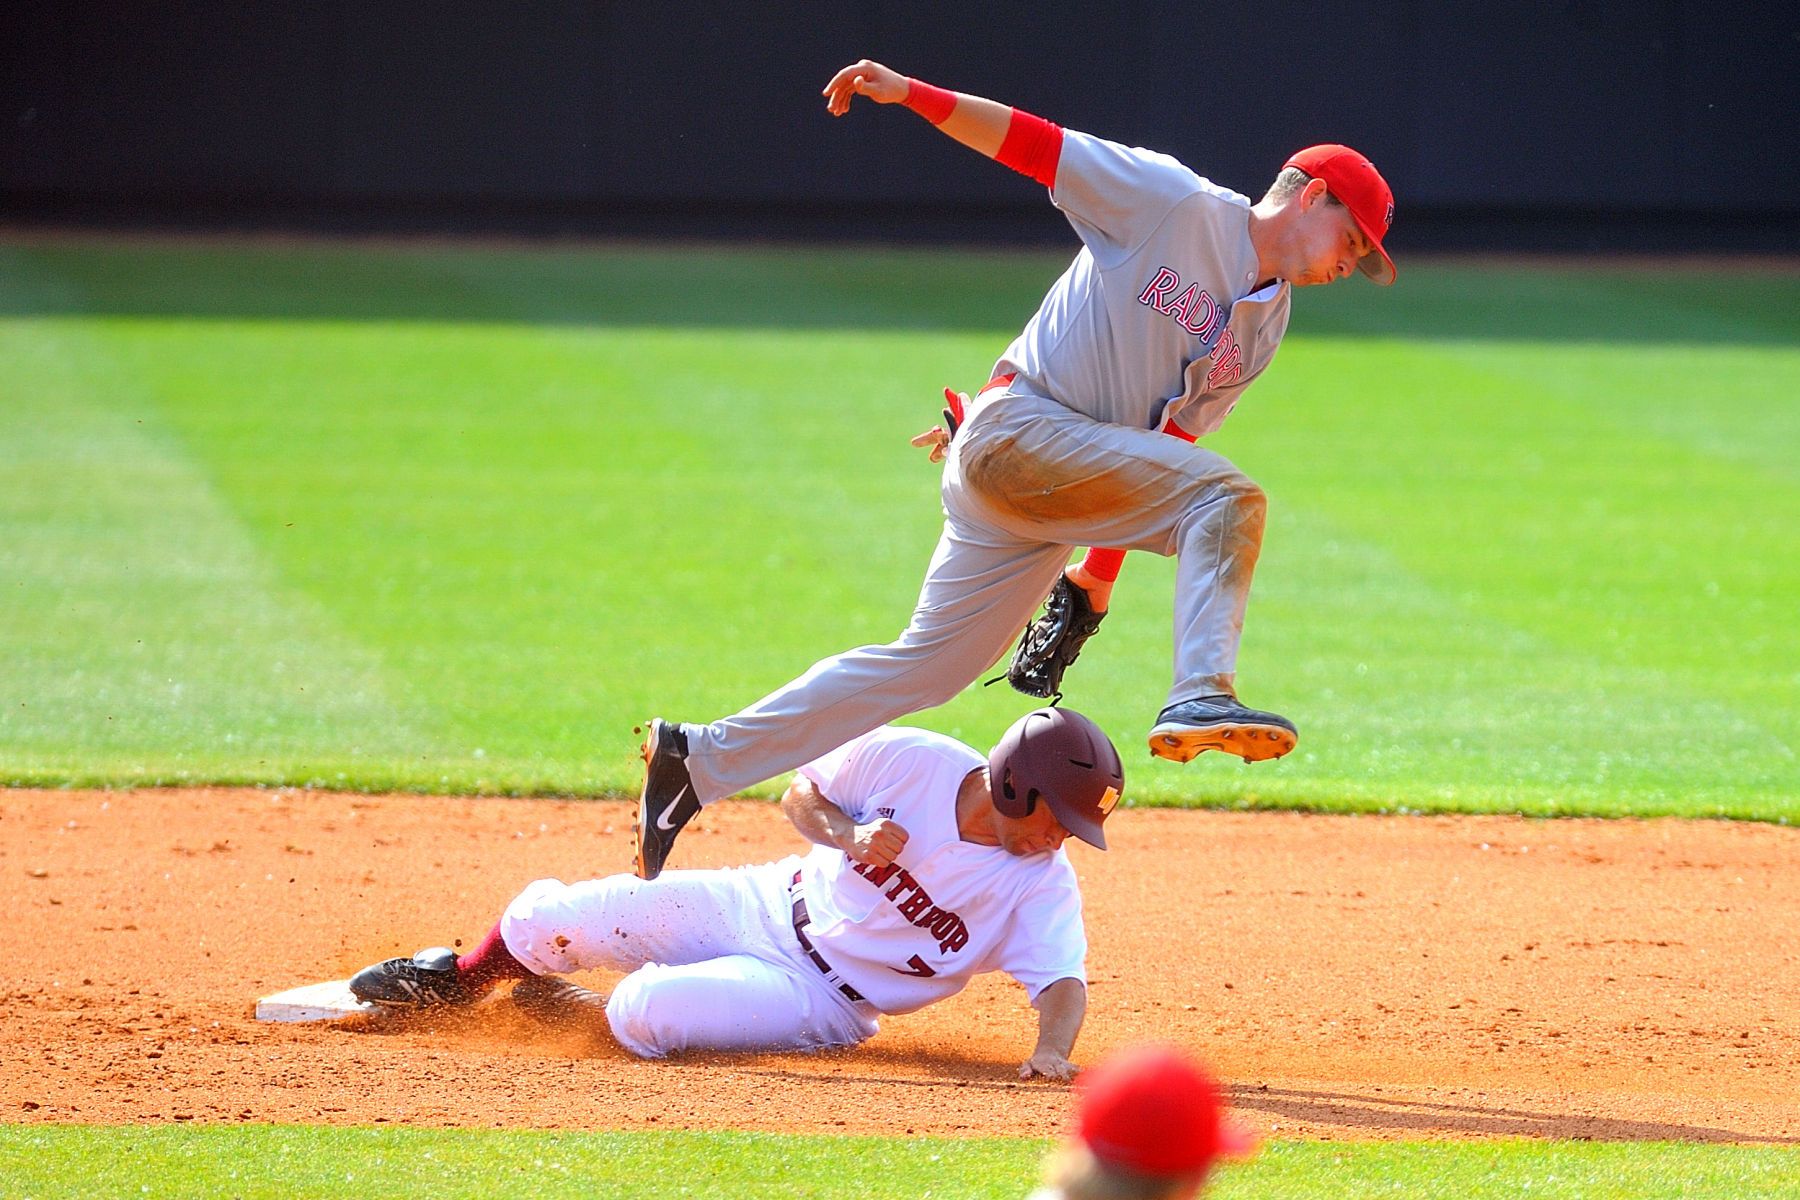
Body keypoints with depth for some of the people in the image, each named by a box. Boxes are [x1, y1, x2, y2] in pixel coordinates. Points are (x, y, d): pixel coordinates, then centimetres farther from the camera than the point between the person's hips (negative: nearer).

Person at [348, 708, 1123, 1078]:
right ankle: (462, 980, 33)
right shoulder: (911, 762, -15)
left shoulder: (1042, 884, -19)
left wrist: (1052, 1050, -46)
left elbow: (1065, 983, -25)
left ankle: (585, 1012, 10)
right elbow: (802, 792, -2)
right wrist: (847, 835, -22)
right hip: (765, 907, 2)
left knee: (650, 1010, -28)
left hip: (825, 1001, -2)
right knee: (545, 919, -3)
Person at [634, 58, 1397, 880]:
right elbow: (1034, 145, -9)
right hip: (1017, 432, -8)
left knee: (929, 665, 7)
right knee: (1227, 497, -23)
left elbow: (1162, 455, 15)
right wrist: (911, 95, -21)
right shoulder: (1176, 204, -6)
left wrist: (1099, 571, 8)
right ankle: (1200, 694, -37)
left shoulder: (1263, 328, 16)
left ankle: (702, 758, 13)